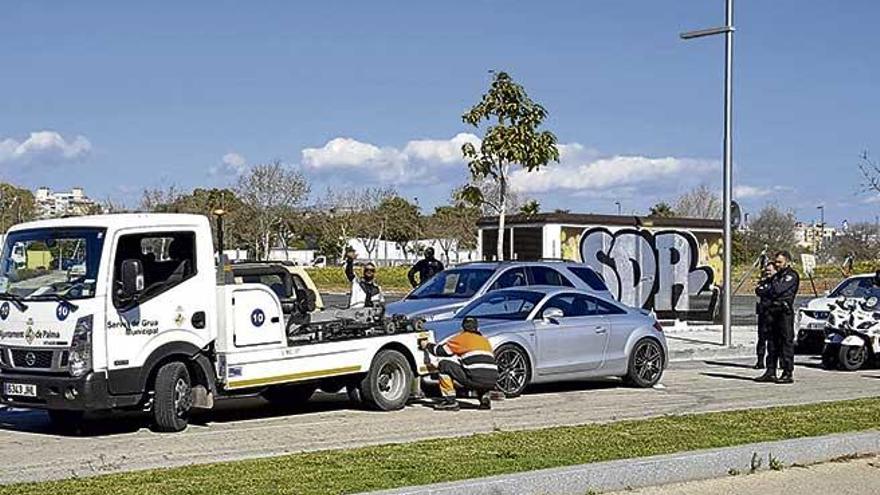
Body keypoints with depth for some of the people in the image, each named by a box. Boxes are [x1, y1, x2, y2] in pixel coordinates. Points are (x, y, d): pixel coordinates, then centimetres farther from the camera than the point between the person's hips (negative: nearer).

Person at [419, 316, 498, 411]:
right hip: (492, 381, 6)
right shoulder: (485, 340, 25)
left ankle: (450, 401, 1)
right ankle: (485, 395, 13)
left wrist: (427, 345, 29)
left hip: (476, 379, -6)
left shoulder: (463, 337, 8)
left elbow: (442, 351, 11)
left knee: (444, 365, 5)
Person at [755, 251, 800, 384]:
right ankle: (771, 372, 13)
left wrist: (765, 290, 0)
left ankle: (788, 374, -7)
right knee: (772, 343, 9)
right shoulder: (776, 276, 22)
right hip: (773, 312, 8)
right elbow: (761, 291, 17)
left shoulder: (792, 276, -4)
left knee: (786, 343, -8)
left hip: (785, 312, -8)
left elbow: (777, 290, -17)